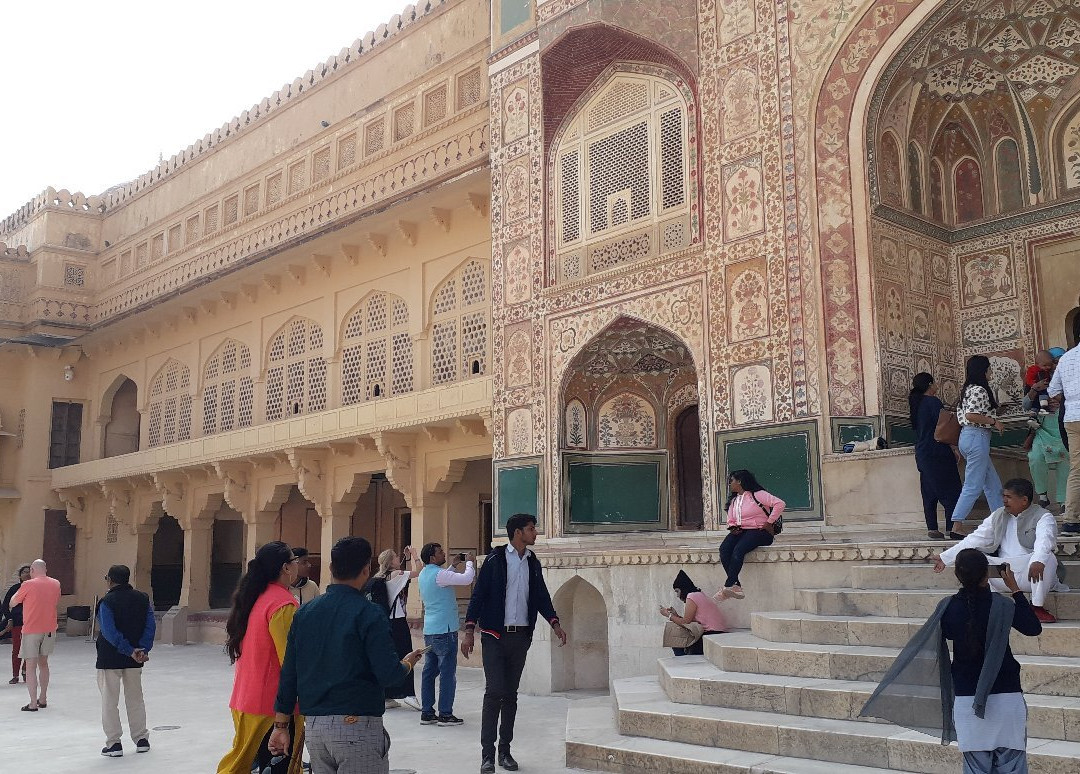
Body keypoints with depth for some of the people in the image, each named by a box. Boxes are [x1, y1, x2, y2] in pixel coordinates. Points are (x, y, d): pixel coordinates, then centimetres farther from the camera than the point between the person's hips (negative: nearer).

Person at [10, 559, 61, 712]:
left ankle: (33, 703, -5)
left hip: (31, 630, -5)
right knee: (43, 663, 18)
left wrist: (20, 590, 17)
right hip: (49, 630, 5)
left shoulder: (28, 585, -11)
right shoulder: (55, 584, 3)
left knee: (31, 666, -1)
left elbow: (13, 602, 1)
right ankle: (43, 699, 25)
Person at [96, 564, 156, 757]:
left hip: (109, 658, -5)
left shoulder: (107, 601, -13)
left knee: (109, 700, 6)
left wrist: (131, 651, -18)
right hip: (134, 660, 5)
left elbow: (110, 632, -20)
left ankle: (114, 743, 7)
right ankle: (141, 739, 19)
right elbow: (150, 625, -5)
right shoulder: (142, 599, 2)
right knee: (135, 698, 15)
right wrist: (143, 649, -10)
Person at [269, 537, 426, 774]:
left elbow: (288, 673, 8)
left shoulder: (304, 612, 6)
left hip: (313, 725, 6)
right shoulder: (368, 614, -11)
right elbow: (388, 675, -15)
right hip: (357, 725, -6)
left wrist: (281, 725, 14)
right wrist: (408, 664, 7)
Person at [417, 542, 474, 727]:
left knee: (429, 671, 10)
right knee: (448, 672, -4)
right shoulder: (438, 574, -16)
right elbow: (466, 579, -22)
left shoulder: (424, 574, 13)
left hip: (429, 631, 9)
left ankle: (427, 713, 14)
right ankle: (445, 714, -1)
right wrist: (470, 562, -5)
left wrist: (455, 564, 23)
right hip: (444, 630, -9)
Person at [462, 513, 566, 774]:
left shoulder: (533, 563, 10)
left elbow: (541, 596, 15)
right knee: (494, 692, -8)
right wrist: (470, 630, -13)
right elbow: (478, 595, -7)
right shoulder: (495, 559, -5)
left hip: (521, 636, 5)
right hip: (495, 635, -5)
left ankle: (505, 751, 17)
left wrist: (554, 623, 1)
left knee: (510, 694, 10)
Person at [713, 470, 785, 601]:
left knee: (738, 550, -34)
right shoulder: (734, 500, 21)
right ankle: (736, 586, -30)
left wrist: (769, 522, -12)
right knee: (724, 548, -24)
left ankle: (728, 586, -33)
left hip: (758, 531, -7)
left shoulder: (757, 494, -4)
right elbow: (731, 521, 27)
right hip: (740, 531, 7)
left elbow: (779, 504, -14)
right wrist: (733, 528, 4)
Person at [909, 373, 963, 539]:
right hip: (938, 453, -8)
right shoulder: (933, 402, -11)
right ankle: (952, 529, -9)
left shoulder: (916, 403, 13)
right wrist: (954, 448, -6)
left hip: (922, 454, 8)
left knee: (929, 493, 8)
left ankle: (932, 529, 7)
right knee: (951, 491, -5)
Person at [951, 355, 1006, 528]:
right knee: (973, 486, -8)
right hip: (977, 437, -10)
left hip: (966, 435, 10)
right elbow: (971, 415, -23)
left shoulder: (967, 389, 16)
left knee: (993, 484, 15)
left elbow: (960, 415, 16)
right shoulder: (979, 390, -12)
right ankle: (956, 525, -11)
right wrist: (994, 421, -13)